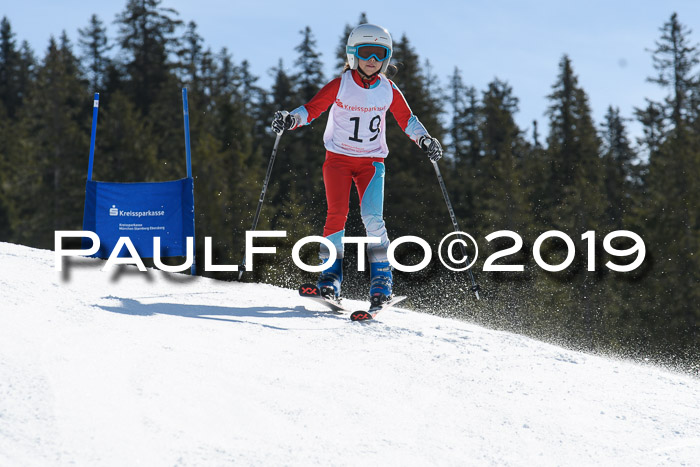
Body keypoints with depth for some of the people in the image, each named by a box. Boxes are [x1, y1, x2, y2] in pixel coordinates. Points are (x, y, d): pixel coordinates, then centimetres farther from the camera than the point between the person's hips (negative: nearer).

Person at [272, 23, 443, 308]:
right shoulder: (339, 86, -6)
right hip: (338, 157, -1)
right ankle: (331, 273, -8)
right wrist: (291, 119, -25)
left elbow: (407, 119, 10)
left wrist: (424, 139, -6)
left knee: (373, 217, -15)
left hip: (371, 161, 1)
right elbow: (311, 108, -6)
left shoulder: (388, 90, 1)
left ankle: (381, 275, -7)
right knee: (337, 213, -16)